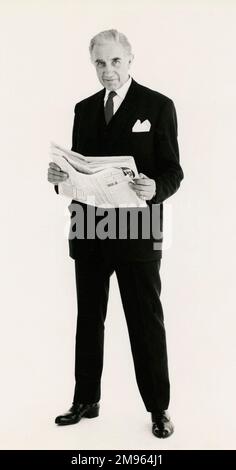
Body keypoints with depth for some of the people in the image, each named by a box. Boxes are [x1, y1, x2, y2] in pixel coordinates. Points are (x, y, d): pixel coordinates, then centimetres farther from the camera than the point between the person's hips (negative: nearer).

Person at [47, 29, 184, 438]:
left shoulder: (158, 106, -2)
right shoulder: (84, 109, 12)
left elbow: (172, 172, -5)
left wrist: (155, 189, -27)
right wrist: (60, 176, -7)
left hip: (136, 233, -5)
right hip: (89, 232, 5)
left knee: (146, 323, 4)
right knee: (88, 320, 13)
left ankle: (158, 408, 18)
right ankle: (86, 401, 28)